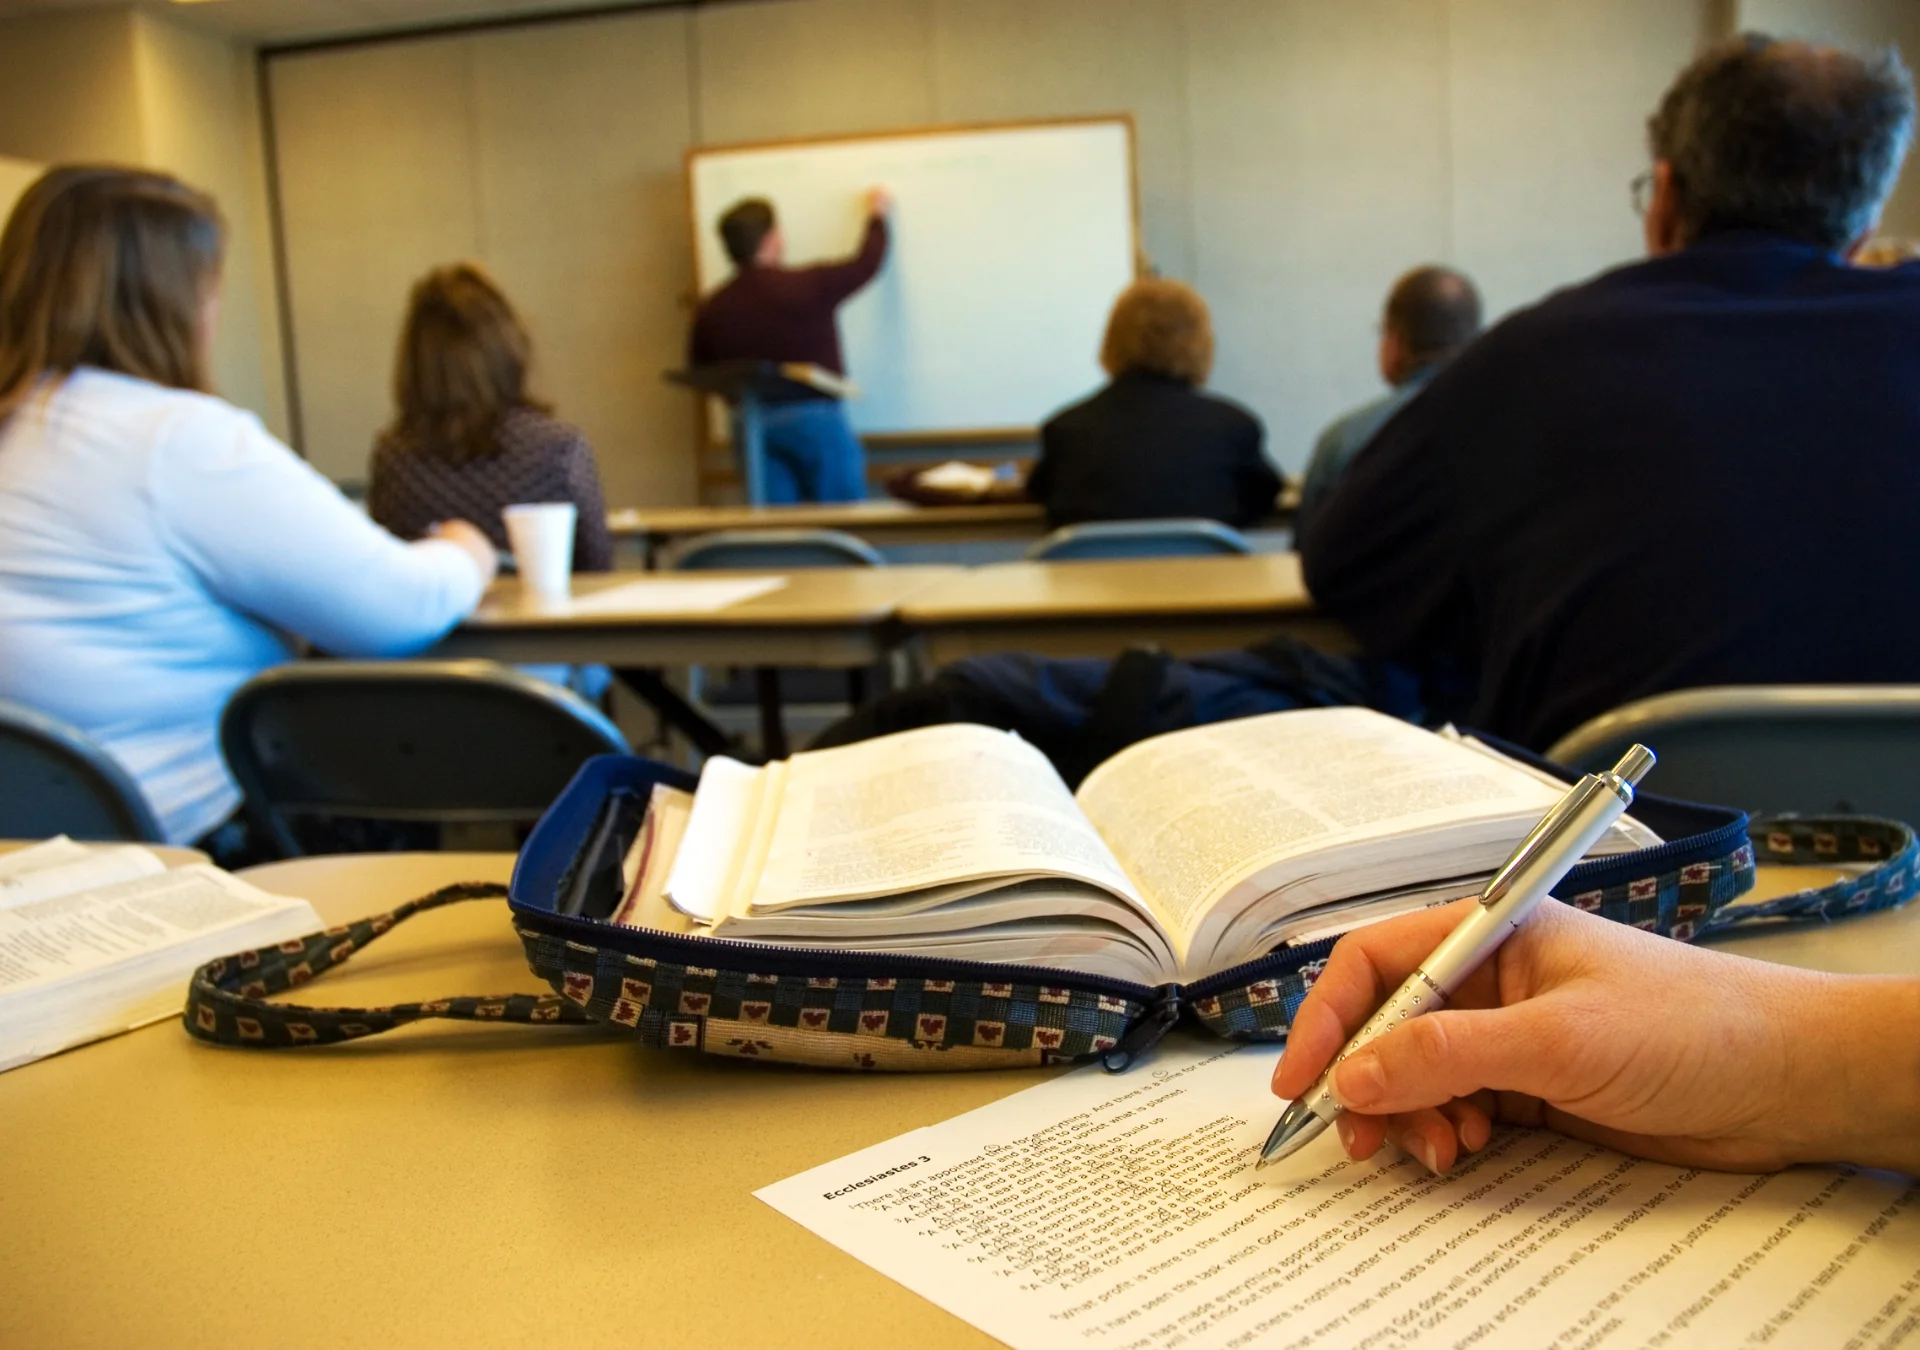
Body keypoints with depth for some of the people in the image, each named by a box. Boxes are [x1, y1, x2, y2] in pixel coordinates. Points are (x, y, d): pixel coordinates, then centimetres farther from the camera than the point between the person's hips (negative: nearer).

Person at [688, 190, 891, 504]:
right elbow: (865, 265, 4)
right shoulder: (807, 286, -12)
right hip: (817, 420, -4)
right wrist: (877, 215, 21)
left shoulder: (711, 309, -2)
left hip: (753, 427, 4)